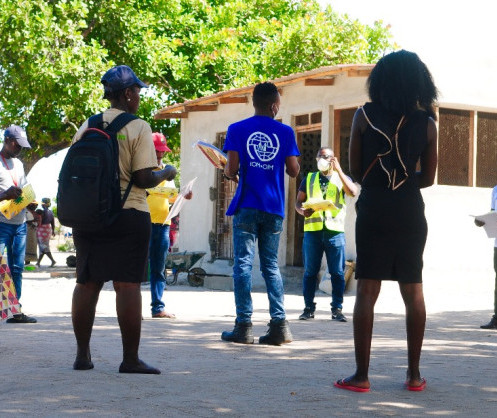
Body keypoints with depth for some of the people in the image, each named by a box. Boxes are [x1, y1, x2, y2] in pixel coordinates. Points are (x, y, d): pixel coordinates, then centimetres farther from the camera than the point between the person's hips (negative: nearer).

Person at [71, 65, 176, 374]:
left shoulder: (87, 126, 8)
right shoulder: (138, 127, -8)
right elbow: (143, 179, -14)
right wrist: (166, 174, 4)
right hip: (128, 215, -5)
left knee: (87, 283, 11)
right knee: (128, 285, -3)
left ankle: (82, 355, 15)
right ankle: (130, 359, -1)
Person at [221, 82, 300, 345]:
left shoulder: (237, 130, 1)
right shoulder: (285, 132, 4)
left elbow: (232, 169, -5)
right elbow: (294, 170, 2)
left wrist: (228, 172, 17)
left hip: (246, 206, -2)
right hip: (274, 208, 2)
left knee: (243, 264, 0)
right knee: (271, 266, 9)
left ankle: (244, 326, -4)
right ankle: (279, 324, 3)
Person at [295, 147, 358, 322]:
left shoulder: (341, 178, 13)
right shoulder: (309, 178, 18)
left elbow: (353, 192, -8)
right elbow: (298, 202, 15)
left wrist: (338, 170, -10)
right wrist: (302, 211, -8)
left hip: (335, 230, -1)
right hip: (312, 230, 1)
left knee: (337, 273, -3)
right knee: (310, 272, 1)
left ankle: (337, 309, 3)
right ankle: (308, 308, 7)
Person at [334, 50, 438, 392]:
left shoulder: (364, 116, -3)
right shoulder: (426, 123, 0)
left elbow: (355, 171, 0)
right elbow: (427, 179, 4)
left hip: (373, 210, -1)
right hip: (410, 213, 1)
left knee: (367, 291, 0)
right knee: (413, 292, 10)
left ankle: (362, 375, -3)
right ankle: (414, 374, 12)